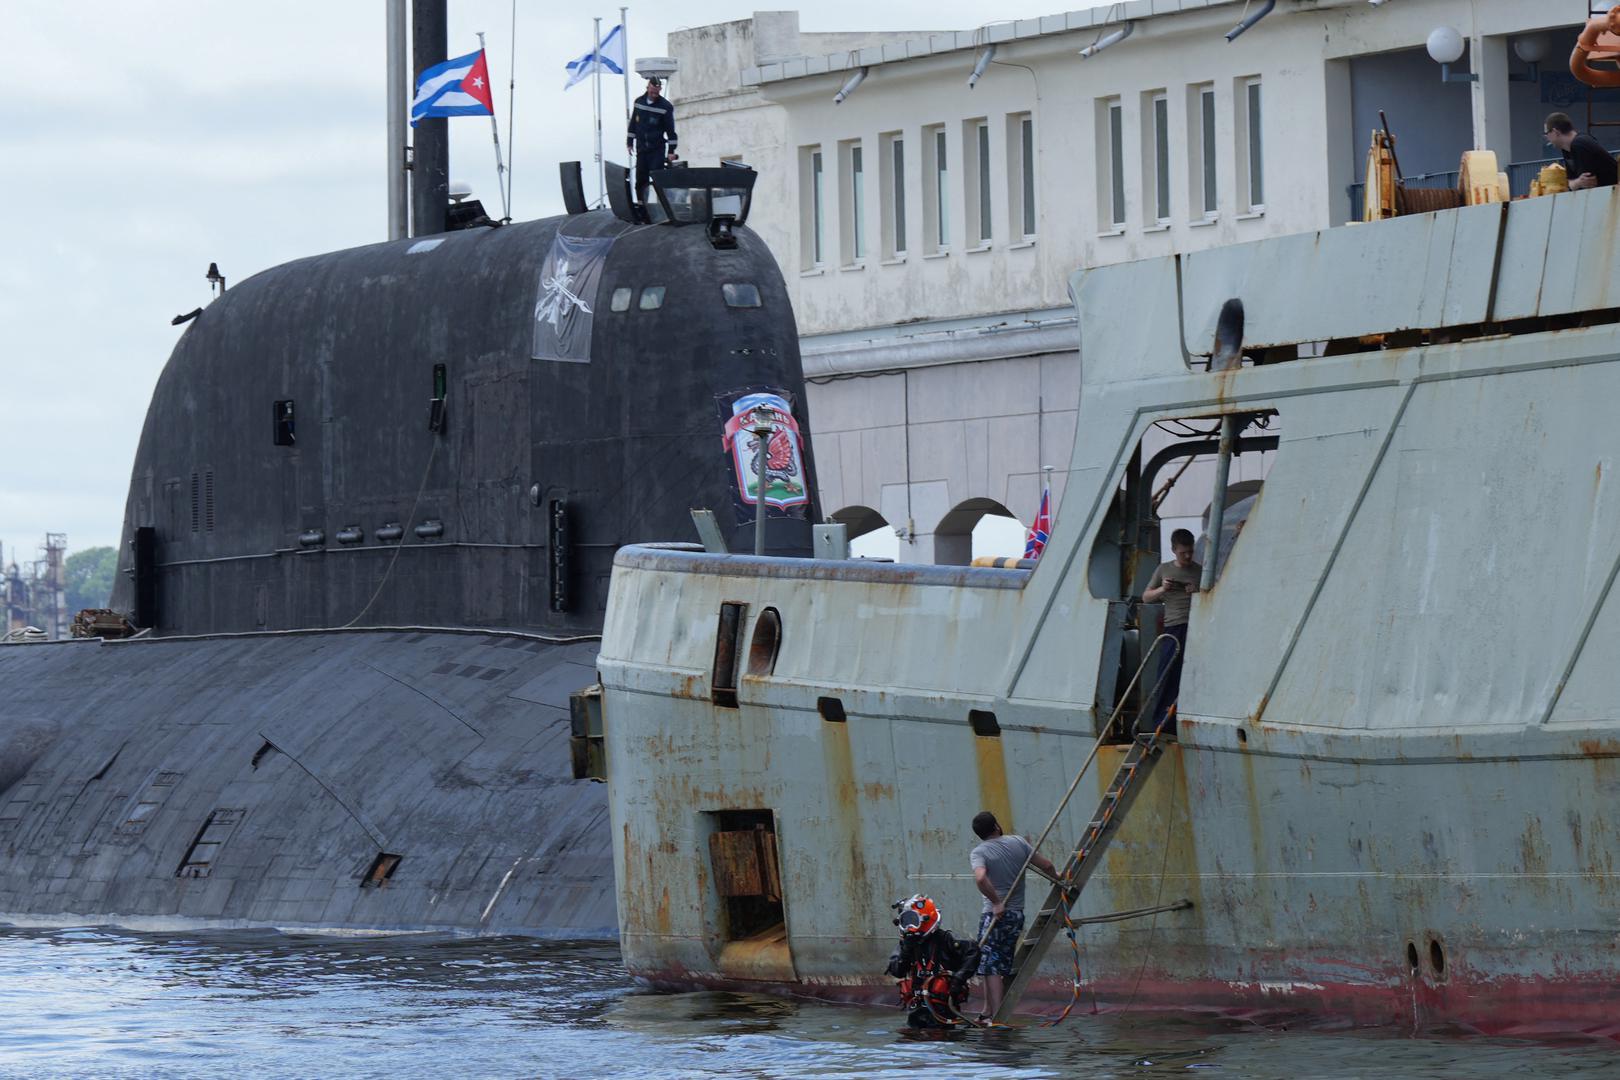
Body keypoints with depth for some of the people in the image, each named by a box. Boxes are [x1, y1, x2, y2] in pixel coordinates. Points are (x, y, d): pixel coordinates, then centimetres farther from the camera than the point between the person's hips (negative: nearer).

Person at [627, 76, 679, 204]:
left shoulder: (665, 106, -6)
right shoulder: (639, 102, 6)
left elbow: (670, 130, -3)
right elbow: (633, 124, 15)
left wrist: (671, 150, -6)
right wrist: (629, 142, 13)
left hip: (658, 150, -4)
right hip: (641, 148, 4)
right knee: (640, 180, 4)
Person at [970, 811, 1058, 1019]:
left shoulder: (979, 853, -8)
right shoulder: (1018, 843, 6)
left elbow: (980, 878, -28)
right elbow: (1046, 865, 9)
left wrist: (996, 902, -18)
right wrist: (1055, 876, 30)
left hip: (994, 914, -5)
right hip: (1017, 914, 5)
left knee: (991, 967, -5)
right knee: (1003, 965, 15)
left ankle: (995, 1014, -12)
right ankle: (990, 1009, 21)